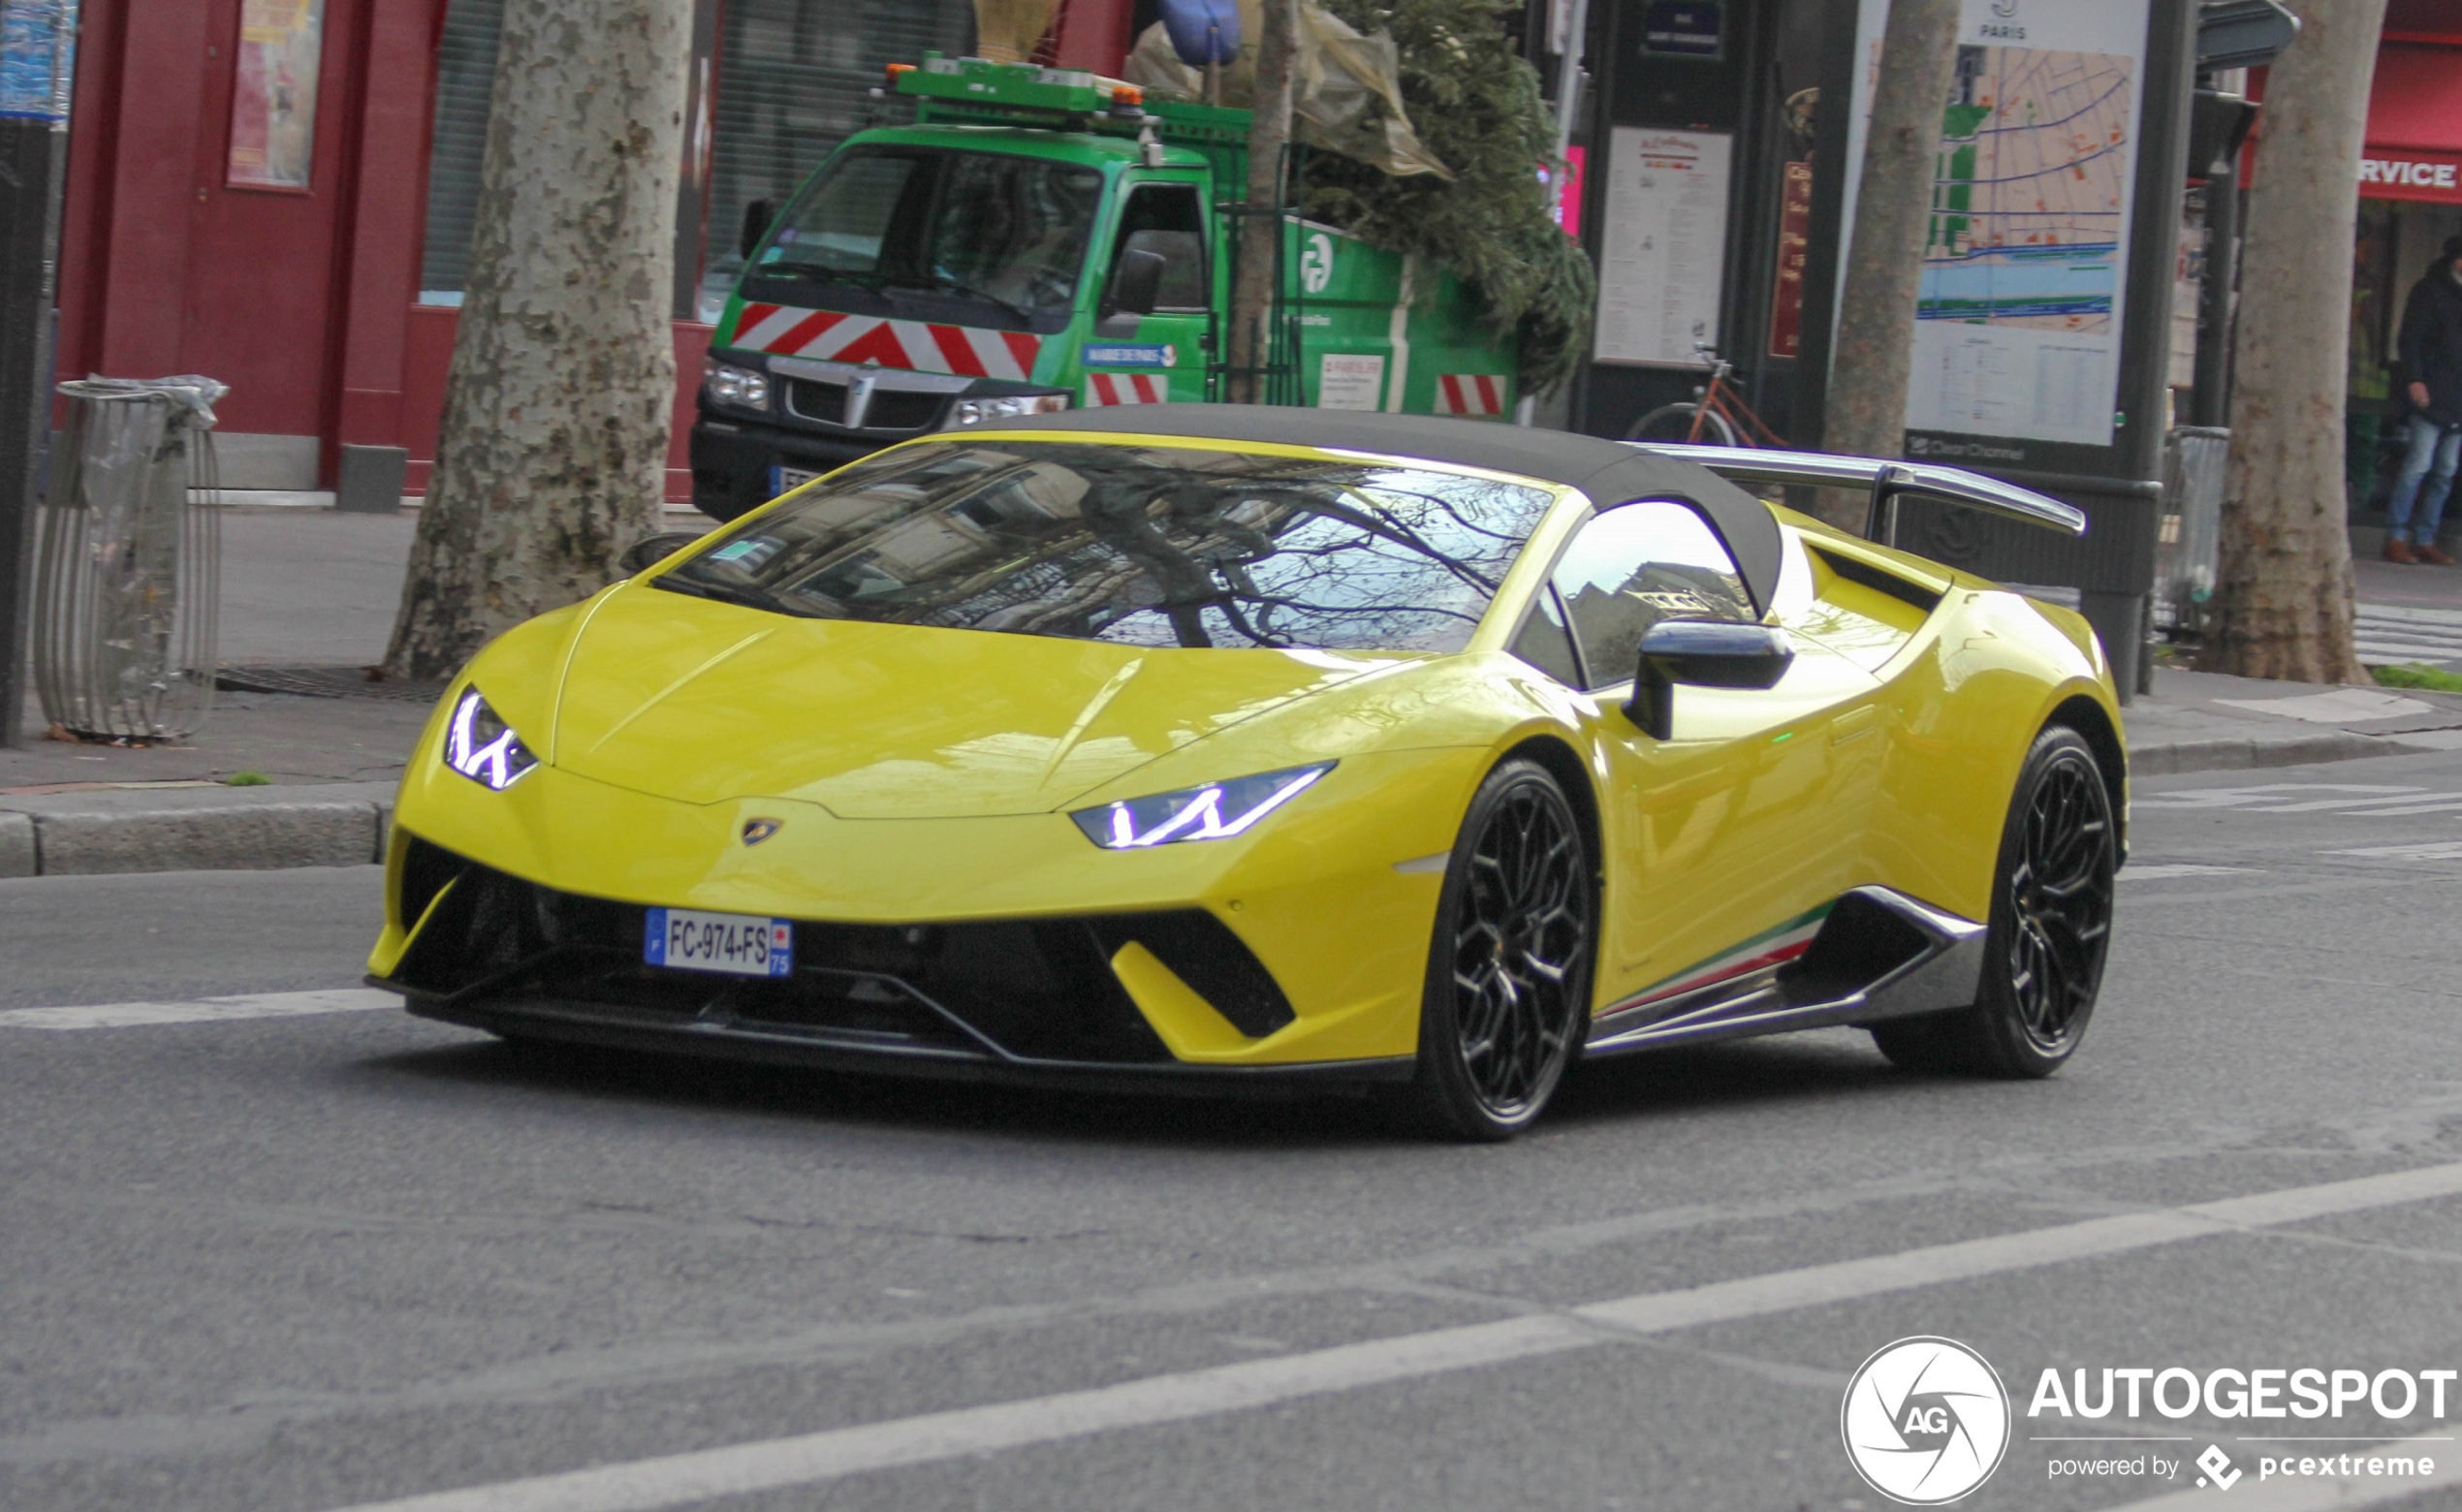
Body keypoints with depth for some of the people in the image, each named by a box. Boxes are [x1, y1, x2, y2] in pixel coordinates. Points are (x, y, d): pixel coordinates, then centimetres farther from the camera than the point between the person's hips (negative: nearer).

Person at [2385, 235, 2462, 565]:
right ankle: (2395, 539, -7)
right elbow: (2410, 339, -7)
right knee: (2418, 466, -10)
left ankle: (2425, 540, 10)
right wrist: (2415, 380, -17)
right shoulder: (2430, 291, -1)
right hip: (2432, 395, -6)